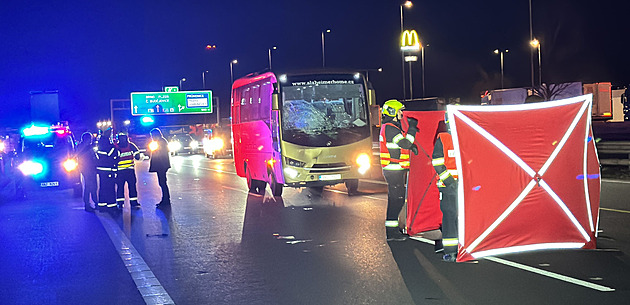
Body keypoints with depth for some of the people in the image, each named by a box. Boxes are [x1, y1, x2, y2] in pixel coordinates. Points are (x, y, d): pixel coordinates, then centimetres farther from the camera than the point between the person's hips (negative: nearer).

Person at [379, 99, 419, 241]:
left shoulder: (392, 127, 17)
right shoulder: (390, 128, -17)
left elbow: (401, 143, 29)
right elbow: (406, 143, -24)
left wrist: (411, 146, 10)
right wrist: (412, 127, -15)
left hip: (396, 170, 11)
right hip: (394, 170, -11)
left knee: (395, 199, 15)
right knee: (396, 199, -9)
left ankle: (392, 228, 22)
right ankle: (391, 232, -6)